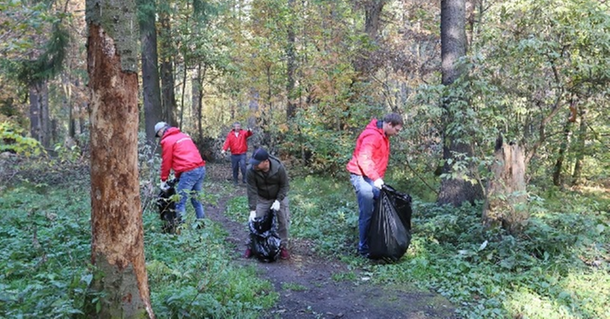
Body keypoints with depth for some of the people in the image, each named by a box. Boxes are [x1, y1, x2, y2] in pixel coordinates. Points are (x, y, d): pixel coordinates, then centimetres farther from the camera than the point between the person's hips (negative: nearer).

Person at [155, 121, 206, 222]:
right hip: (201, 168, 8)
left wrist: (163, 180, 11)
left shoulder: (167, 140, 1)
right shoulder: (184, 135, 24)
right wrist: (178, 174, 24)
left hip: (189, 172, -8)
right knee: (196, 199, 18)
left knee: (180, 202, -2)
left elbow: (166, 162, 1)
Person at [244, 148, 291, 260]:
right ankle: (251, 246, 19)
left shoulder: (279, 167, -31)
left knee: (283, 221, 1)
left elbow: (285, 185, -16)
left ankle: (283, 246, 17)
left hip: (279, 197, 0)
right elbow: (252, 191, -24)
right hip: (261, 199, 0)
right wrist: (252, 209, -26)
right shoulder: (250, 170, -30)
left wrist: (278, 200, -24)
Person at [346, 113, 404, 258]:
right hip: (361, 176, -10)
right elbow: (363, 159, -24)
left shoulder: (383, 136, 15)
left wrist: (378, 178, 12)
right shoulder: (372, 136, -17)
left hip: (372, 178, 10)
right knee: (367, 214, -7)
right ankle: (364, 248, 1)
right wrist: (375, 178, -29)